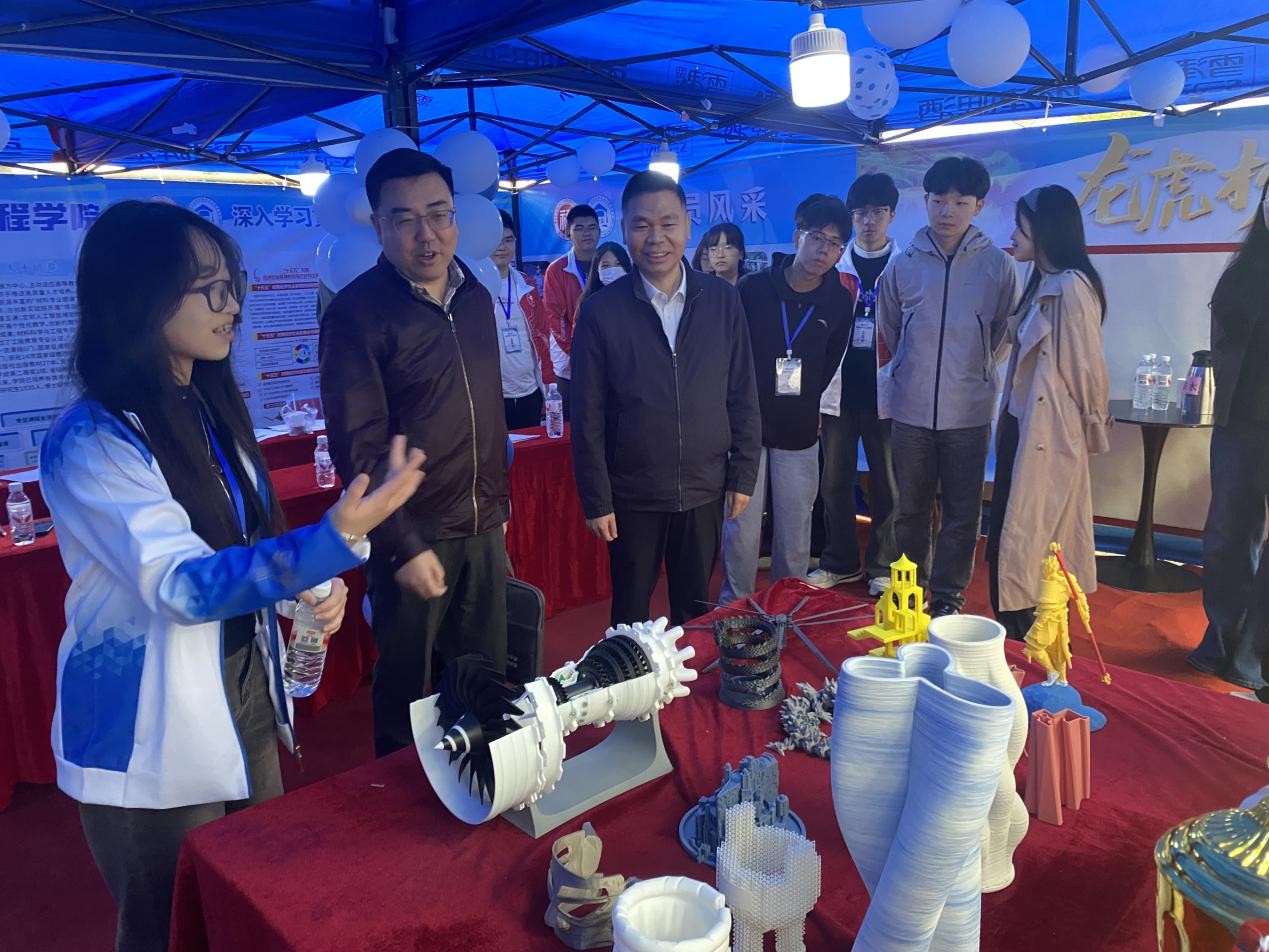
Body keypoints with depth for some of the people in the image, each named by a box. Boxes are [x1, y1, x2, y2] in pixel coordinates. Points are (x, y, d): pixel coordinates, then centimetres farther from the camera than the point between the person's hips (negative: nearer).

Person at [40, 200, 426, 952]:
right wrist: (336, 539, -43)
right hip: (153, 737, -7)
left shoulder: (212, 408, 3)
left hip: (246, 695, 7)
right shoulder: (91, 442, -21)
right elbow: (183, 585, -30)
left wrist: (312, 586, -6)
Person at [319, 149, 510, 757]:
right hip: (414, 534, -5)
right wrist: (405, 546, -20)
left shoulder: (475, 297, 7)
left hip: (483, 527, 6)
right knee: (408, 689, 11)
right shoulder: (356, 312, -13)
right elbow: (358, 446, -17)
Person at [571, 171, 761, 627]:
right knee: (630, 612, 13)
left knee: (695, 608, 16)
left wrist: (743, 475, 2)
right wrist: (596, 500, -5)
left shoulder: (722, 300, -2)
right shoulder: (600, 310, -7)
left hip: (705, 490, 2)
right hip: (632, 495, -1)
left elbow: (742, 396, 3)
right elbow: (588, 417, -5)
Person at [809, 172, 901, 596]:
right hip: (838, 391, 2)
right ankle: (839, 561, 24)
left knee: (887, 484, 7)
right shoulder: (834, 264, 4)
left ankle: (882, 566, 21)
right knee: (834, 481, 10)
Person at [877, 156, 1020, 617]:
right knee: (911, 510, 11)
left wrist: (970, 369, 11)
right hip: (910, 410, 1)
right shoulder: (902, 264, 2)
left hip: (969, 413, -1)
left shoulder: (998, 266, -2)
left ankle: (947, 598, 20)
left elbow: (1004, 335, 9)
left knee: (962, 513, 6)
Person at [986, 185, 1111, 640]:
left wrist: (1092, 428, -4)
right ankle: (1020, 639, 25)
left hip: (1048, 432, -9)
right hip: (1025, 426, 9)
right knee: (1010, 540, 13)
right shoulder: (1042, 283, 14)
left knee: (1025, 544, -2)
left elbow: (1086, 364, -13)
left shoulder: (1072, 287, -16)